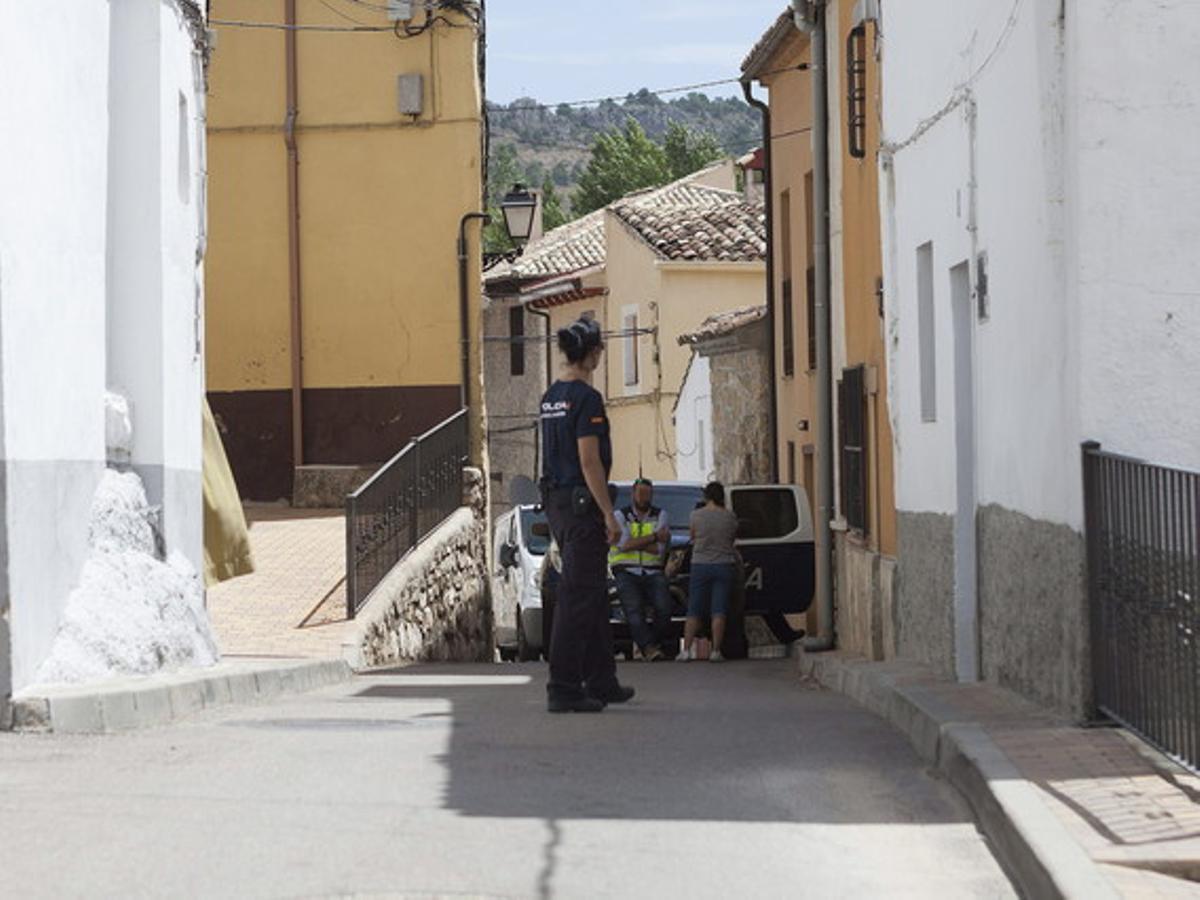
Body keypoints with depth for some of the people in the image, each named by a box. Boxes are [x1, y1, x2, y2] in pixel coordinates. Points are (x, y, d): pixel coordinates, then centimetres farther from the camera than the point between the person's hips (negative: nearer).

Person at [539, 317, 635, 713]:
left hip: (556, 501, 9)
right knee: (578, 595, -7)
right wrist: (609, 514, -17)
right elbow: (589, 461, -19)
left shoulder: (551, 396, 13)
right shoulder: (586, 398, -15)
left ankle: (601, 682, 23)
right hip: (581, 503, -9)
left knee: (593, 592, 17)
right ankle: (563, 689, -8)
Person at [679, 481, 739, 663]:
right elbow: (734, 537, 8)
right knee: (719, 612, 0)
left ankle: (686, 650, -4)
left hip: (700, 565, 0)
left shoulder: (696, 515, -3)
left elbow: (692, 537, 10)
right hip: (724, 564, 0)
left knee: (693, 612, 4)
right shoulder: (730, 517, -2)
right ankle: (716, 651, -6)